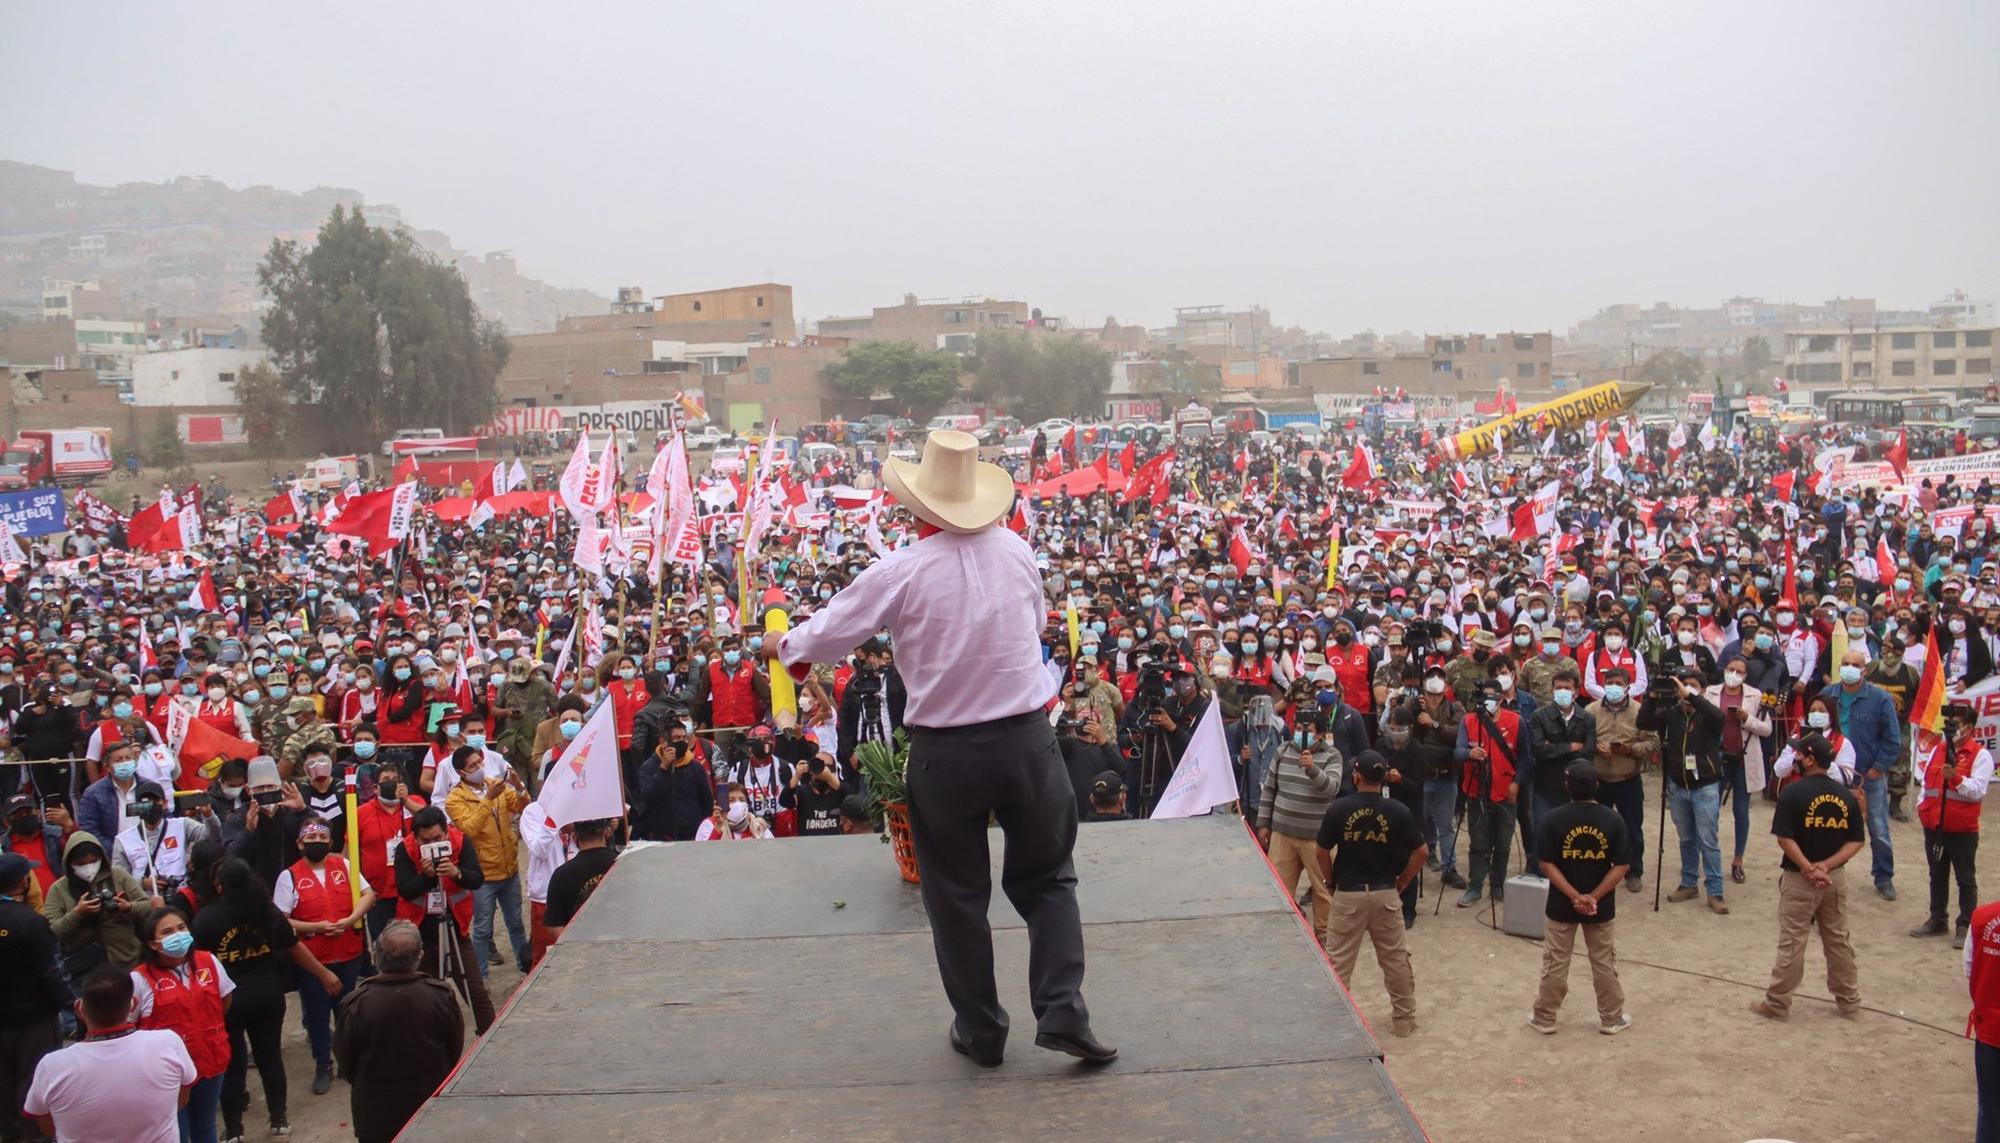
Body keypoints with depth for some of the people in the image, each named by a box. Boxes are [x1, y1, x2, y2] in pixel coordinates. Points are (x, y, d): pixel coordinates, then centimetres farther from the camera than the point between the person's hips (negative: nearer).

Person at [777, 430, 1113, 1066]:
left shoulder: (901, 571, -12)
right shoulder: (1017, 552, -1)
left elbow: (830, 633, 0)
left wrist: (789, 645, 21)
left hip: (944, 751, -2)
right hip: (1026, 737, 2)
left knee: (956, 894, 12)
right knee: (1046, 879, 16)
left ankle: (980, 1031, 21)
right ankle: (1062, 1012, 6)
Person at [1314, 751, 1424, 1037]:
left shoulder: (1339, 808, -11)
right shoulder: (1398, 811, -7)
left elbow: (1320, 852, -6)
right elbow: (1421, 853, -1)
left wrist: (1331, 881, 10)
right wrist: (1401, 883, 9)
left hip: (1348, 895, -2)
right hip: (1386, 894, 2)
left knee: (1338, 960, 7)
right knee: (1396, 959, 14)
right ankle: (1404, 1019, 23)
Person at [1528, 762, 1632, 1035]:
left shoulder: (1554, 818, -13)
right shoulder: (1613, 819, -9)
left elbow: (1547, 864, -15)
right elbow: (1620, 866, -11)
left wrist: (1575, 896, -15)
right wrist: (1594, 897, -12)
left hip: (1561, 905, -1)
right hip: (1601, 906, 1)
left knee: (1555, 963, 10)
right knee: (1604, 963, 16)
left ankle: (1544, 1018, 19)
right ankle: (1611, 1018, 25)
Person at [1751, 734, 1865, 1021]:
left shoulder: (1793, 792, -14)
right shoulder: (1846, 795, 2)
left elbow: (1784, 838, -18)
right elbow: (1856, 842, -1)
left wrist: (1809, 869, -13)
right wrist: (1826, 865, -8)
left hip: (1799, 879, -5)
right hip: (1835, 879, 5)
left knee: (1791, 943, 2)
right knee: (1838, 941, 16)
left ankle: (1777, 1003, 8)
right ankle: (1849, 1002, 25)